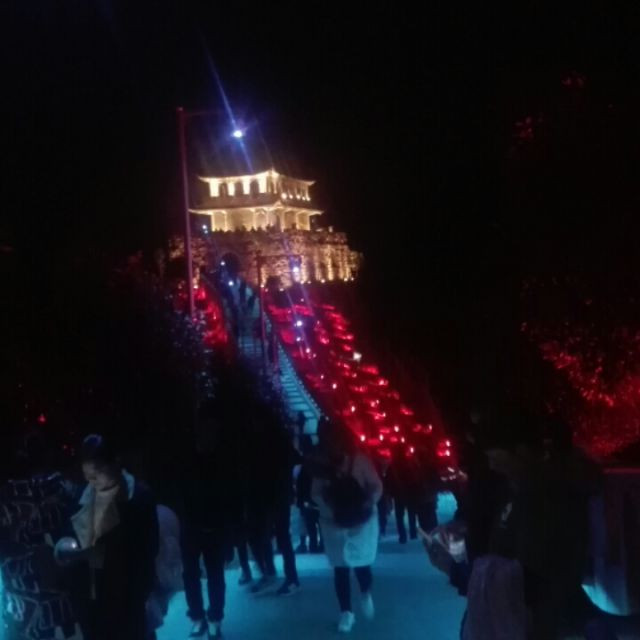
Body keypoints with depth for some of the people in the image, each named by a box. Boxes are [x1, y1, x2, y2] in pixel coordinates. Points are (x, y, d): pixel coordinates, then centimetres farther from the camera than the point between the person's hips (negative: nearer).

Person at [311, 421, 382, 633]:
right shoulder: (321, 465, -5)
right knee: (340, 567, 3)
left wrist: (367, 506, -21)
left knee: (361, 564, -1)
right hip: (334, 523, 2)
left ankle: (366, 595, 32)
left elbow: (376, 486, -7)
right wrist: (332, 511, -16)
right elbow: (316, 493, -1)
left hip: (361, 521, -2)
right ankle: (346, 612, 16)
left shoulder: (359, 460, -12)